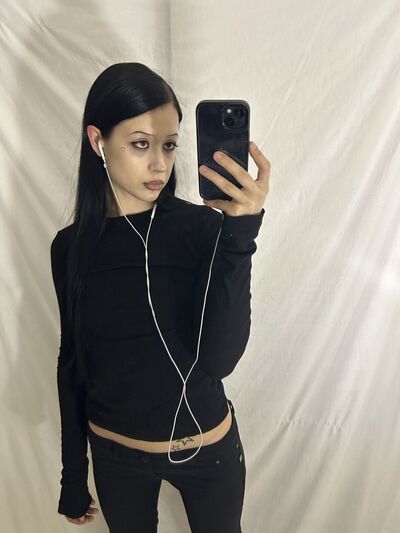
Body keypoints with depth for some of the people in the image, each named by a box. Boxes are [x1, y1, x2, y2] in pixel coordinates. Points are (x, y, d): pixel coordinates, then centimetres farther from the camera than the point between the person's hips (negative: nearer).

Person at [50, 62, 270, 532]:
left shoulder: (203, 226, -17)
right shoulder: (71, 246, -9)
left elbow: (219, 360, -25)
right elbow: (72, 360, 1)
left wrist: (240, 235, -37)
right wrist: (73, 475, 8)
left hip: (207, 448, -1)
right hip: (115, 454, 2)